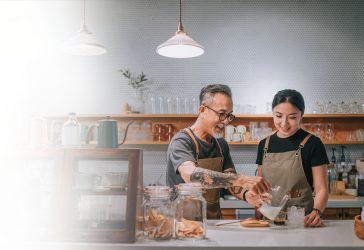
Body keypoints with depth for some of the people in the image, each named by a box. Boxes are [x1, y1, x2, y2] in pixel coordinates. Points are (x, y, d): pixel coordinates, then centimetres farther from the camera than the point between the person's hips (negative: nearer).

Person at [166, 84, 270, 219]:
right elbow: (190, 175, -33)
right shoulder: (181, 142, -14)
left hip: (214, 221, 4)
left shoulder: (222, 145, 9)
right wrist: (241, 179, -38)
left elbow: (233, 184, 8)